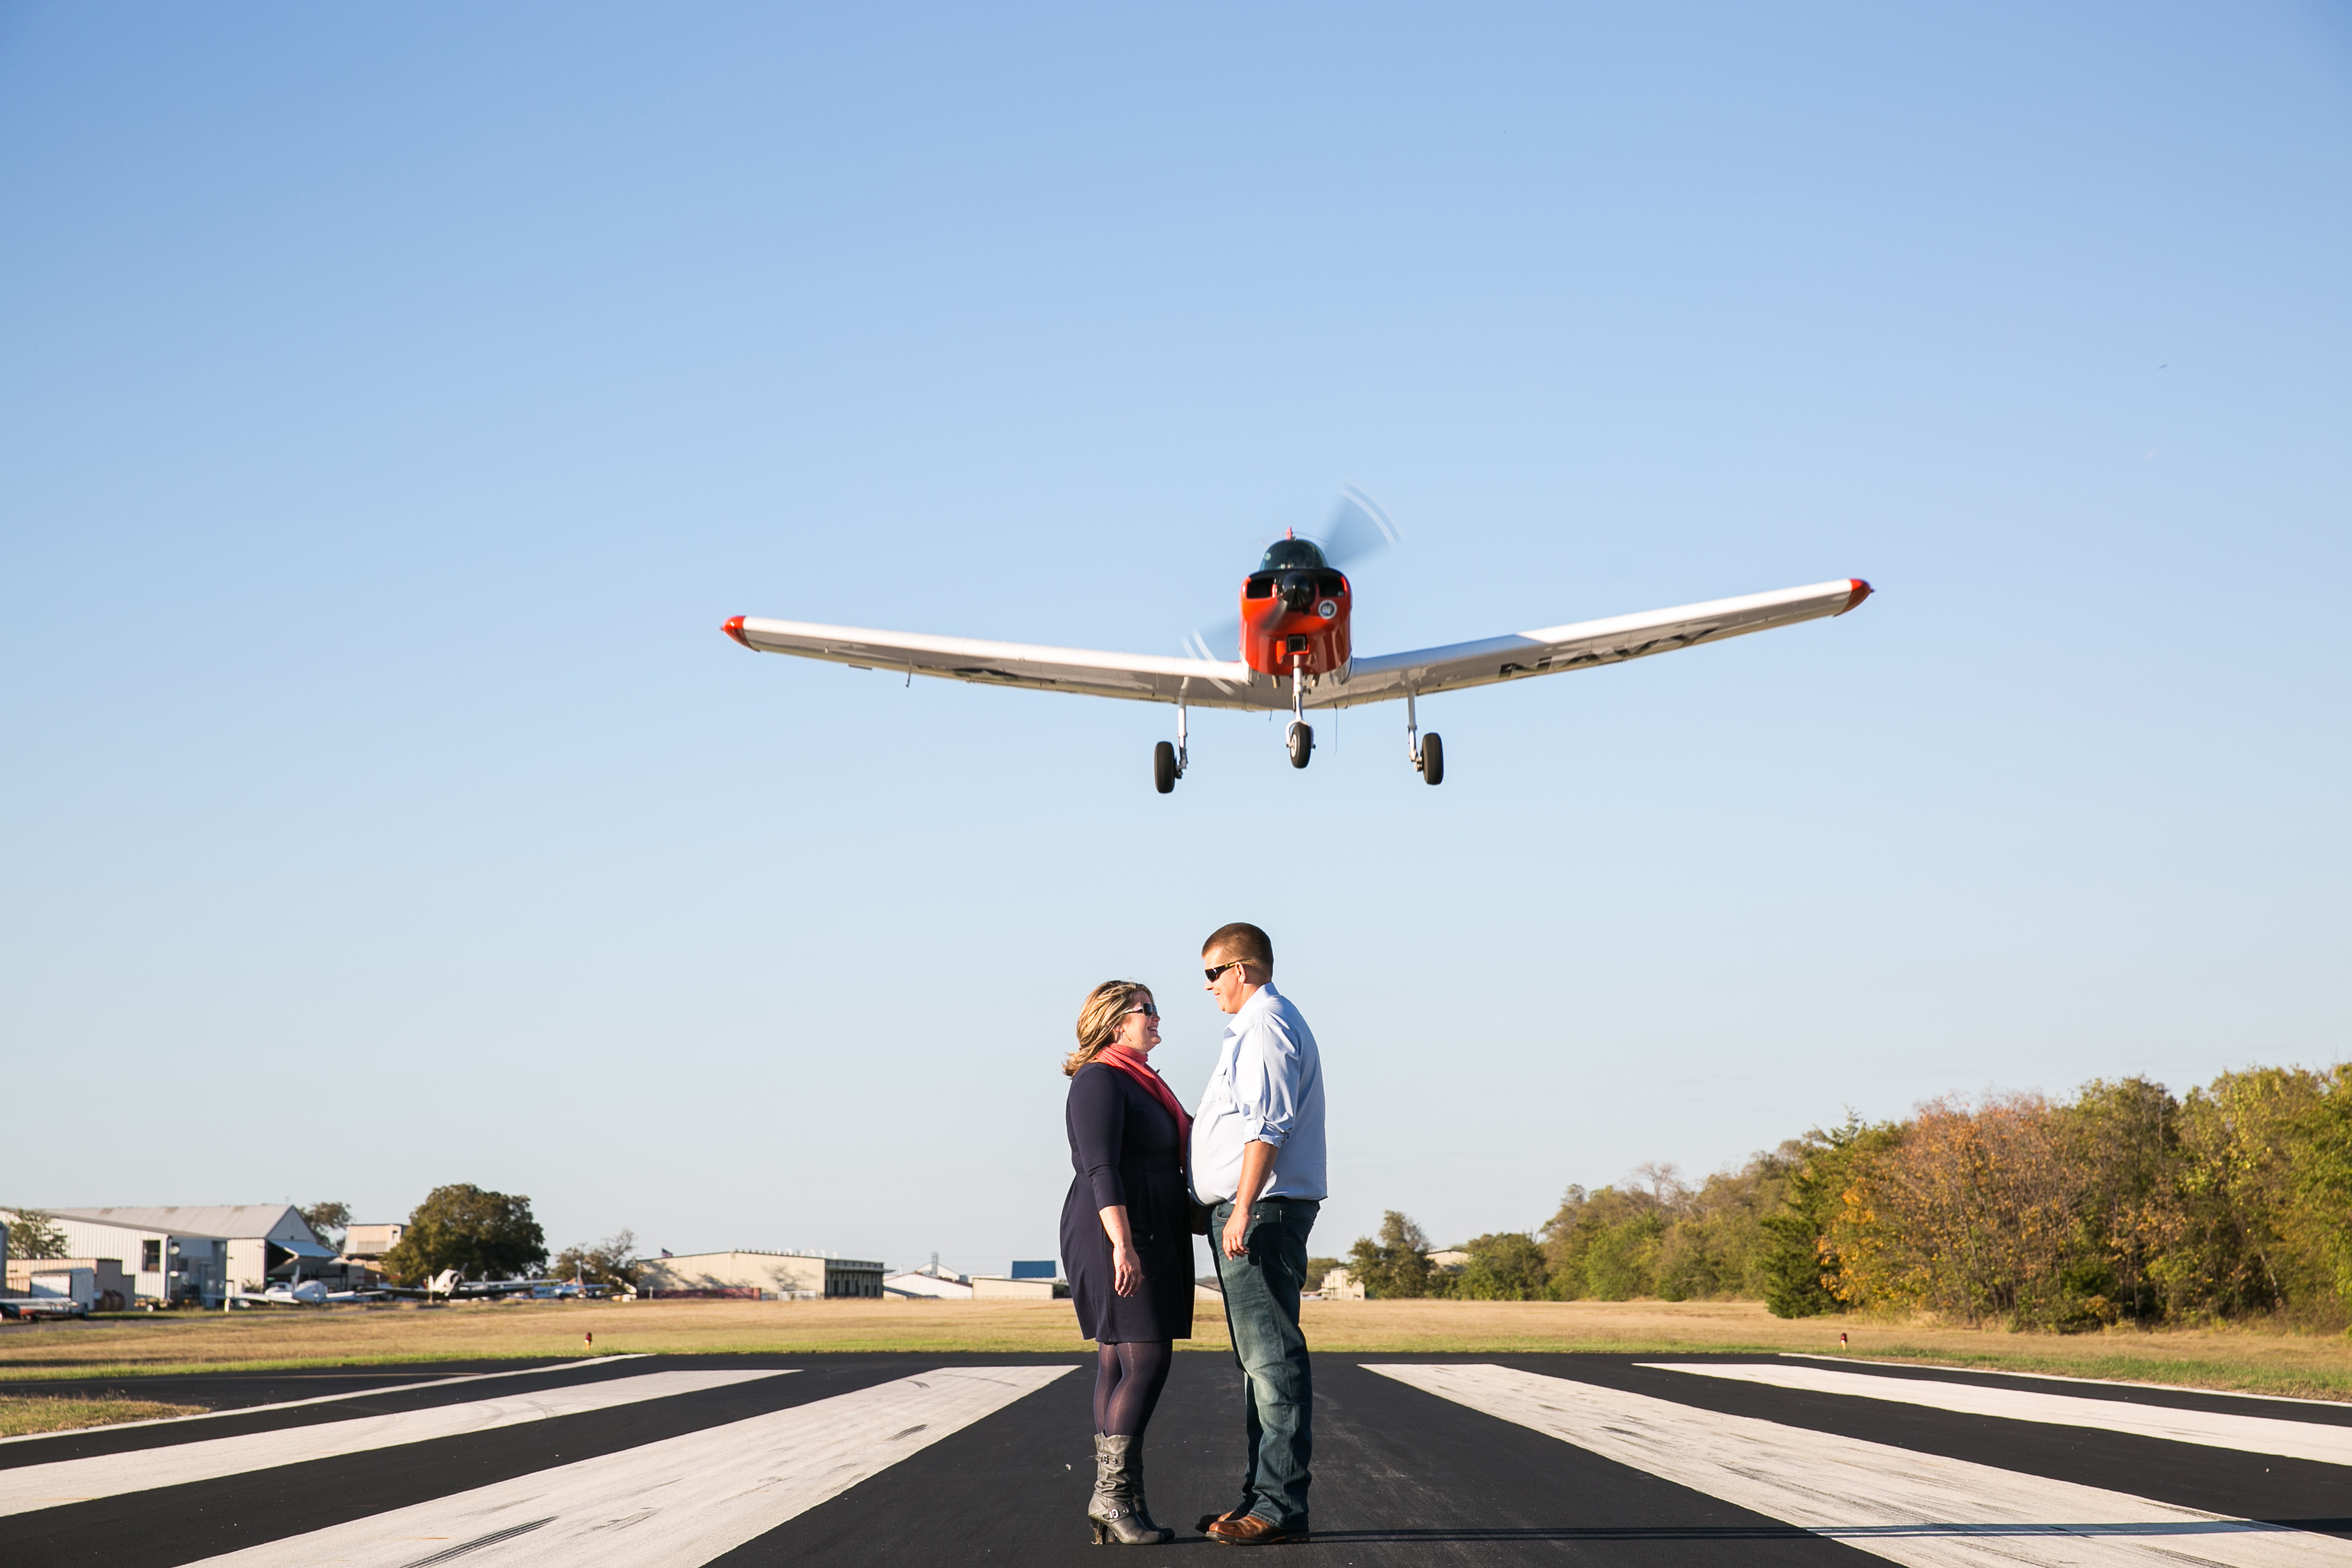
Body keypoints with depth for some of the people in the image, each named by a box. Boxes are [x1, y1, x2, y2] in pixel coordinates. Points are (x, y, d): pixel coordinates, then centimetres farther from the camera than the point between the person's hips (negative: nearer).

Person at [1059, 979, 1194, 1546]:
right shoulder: (1100, 1080, -11)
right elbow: (1101, 1169, -20)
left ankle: (1113, 1504, 3)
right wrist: (1123, 1244, -26)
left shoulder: (1141, 1082, 20)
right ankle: (1113, 1495, -14)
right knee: (1146, 1360, -14)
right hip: (1115, 1238, -10)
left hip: (1148, 1240, 10)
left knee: (1119, 1366, 5)